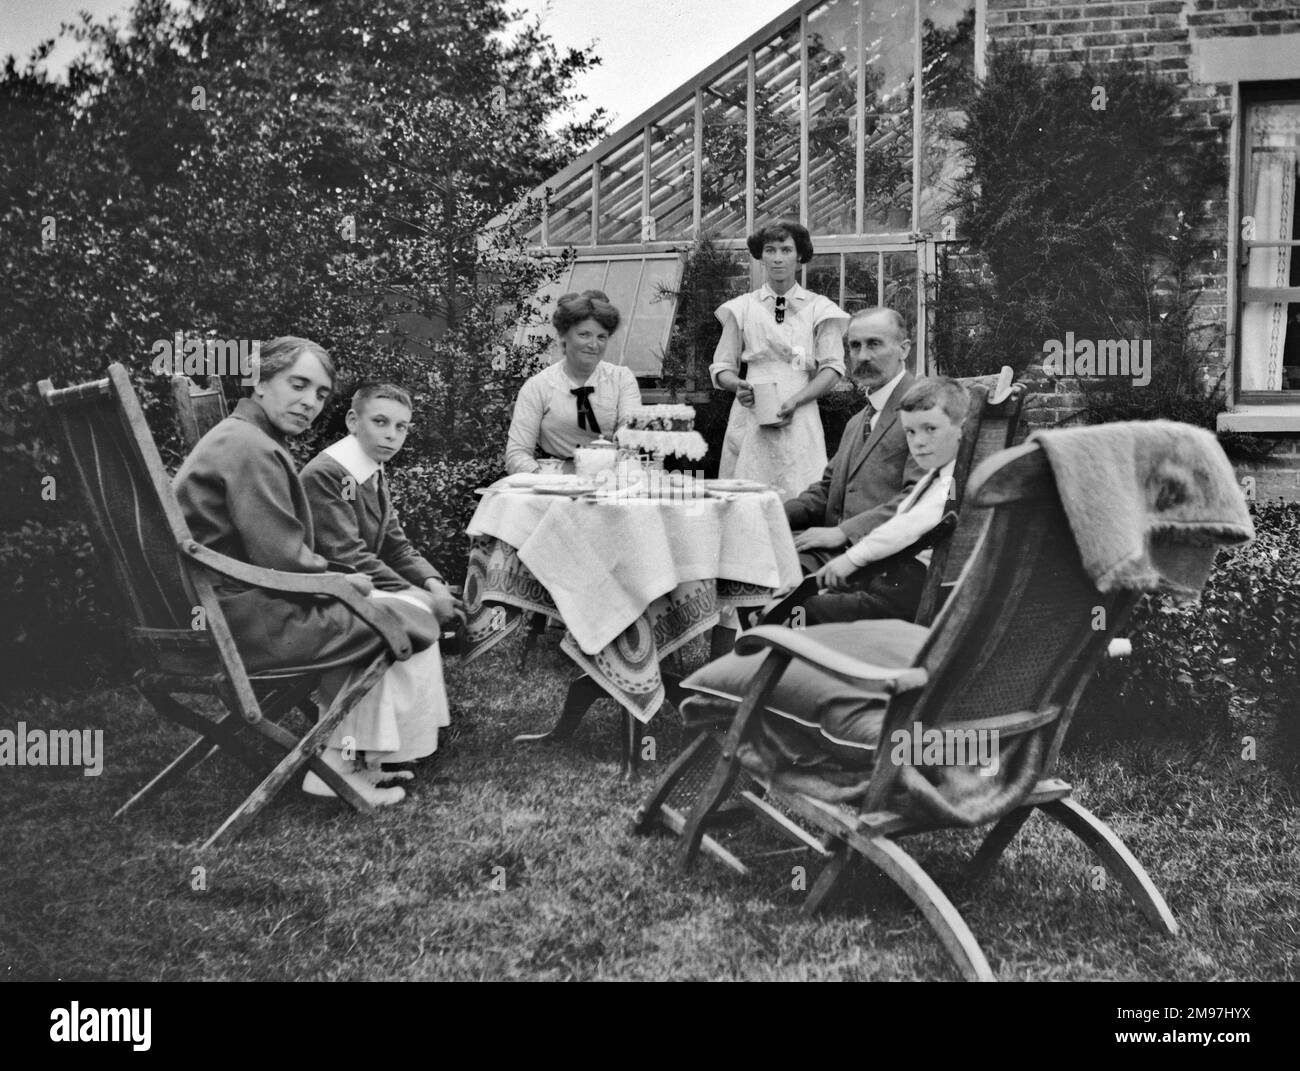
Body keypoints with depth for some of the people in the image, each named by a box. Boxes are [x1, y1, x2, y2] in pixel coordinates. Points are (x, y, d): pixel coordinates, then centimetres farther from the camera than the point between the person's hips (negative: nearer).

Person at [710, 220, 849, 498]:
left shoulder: (819, 308, 7)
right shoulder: (742, 308, 10)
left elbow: (832, 368, 2)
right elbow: (721, 368, 12)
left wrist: (794, 401, -12)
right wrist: (739, 386, -10)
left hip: (799, 420, -1)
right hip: (750, 416, 1)